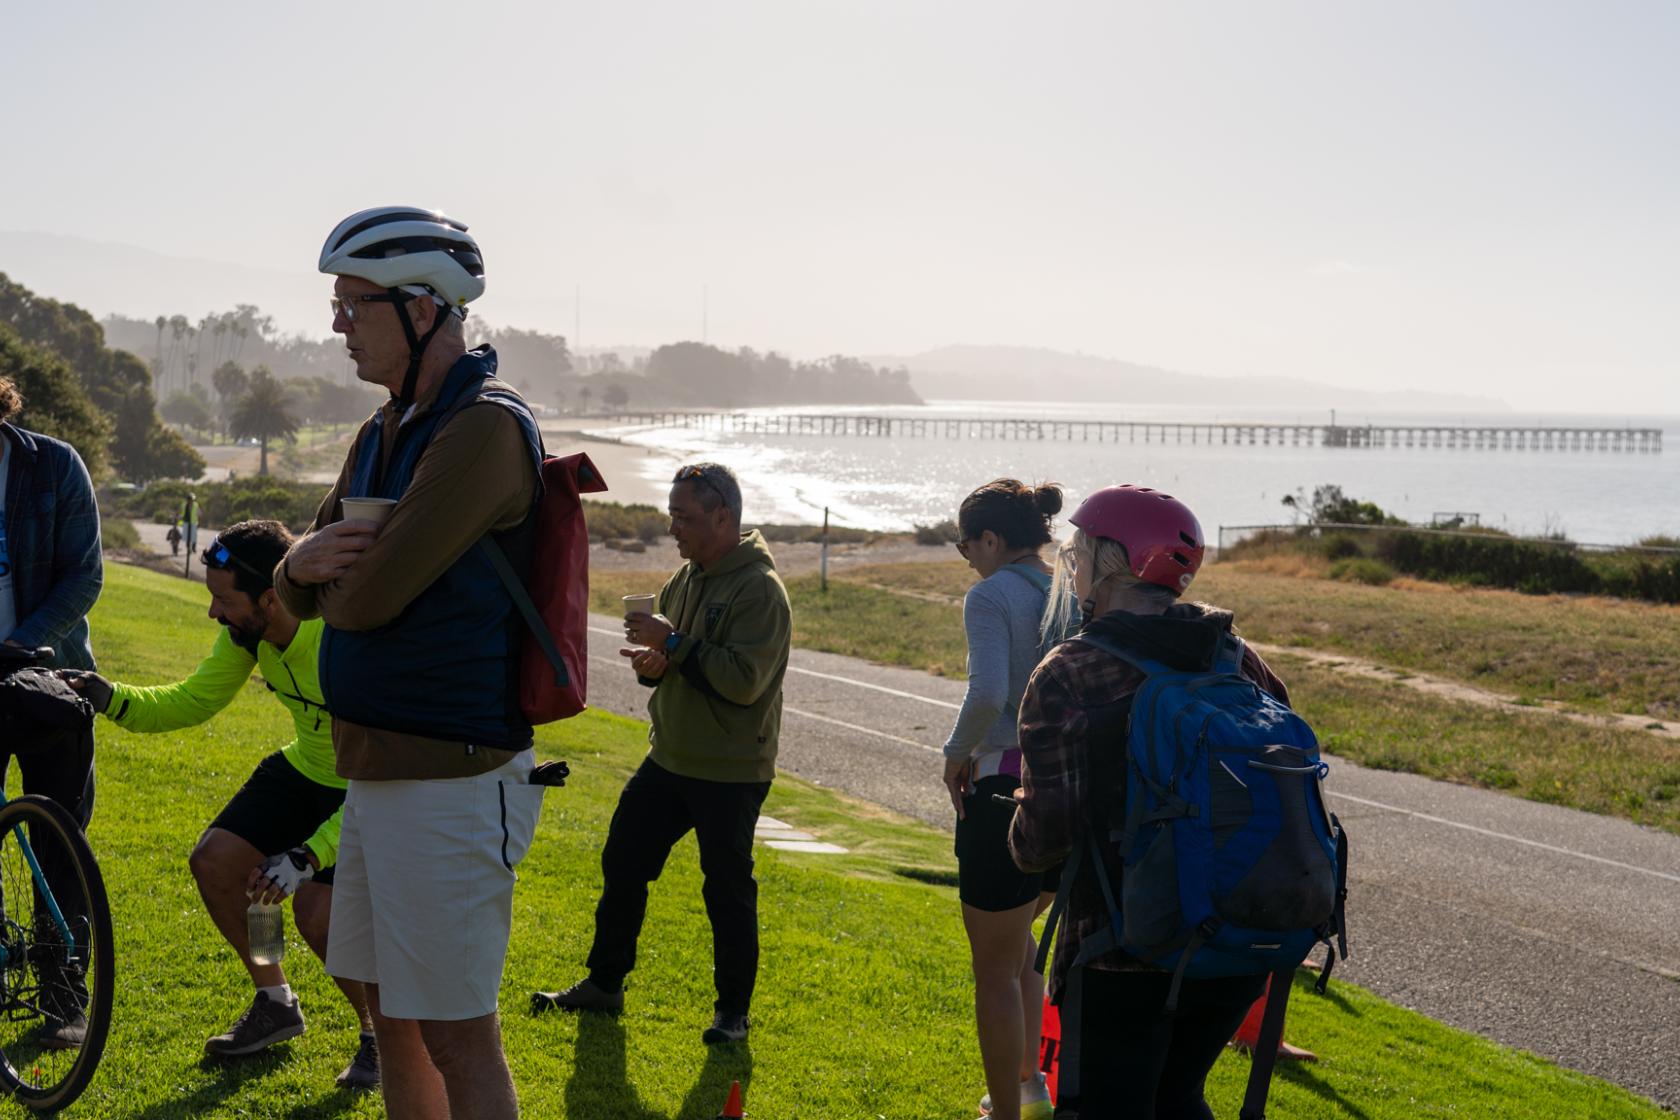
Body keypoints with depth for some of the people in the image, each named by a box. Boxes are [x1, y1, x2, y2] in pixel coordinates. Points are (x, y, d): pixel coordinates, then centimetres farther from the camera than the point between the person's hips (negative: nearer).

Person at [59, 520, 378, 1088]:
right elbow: (194, 701, 2)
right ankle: (275, 1004, 21)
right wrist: (112, 698, -14)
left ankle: (384, 1035, 5)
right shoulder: (247, 630, -14)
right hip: (306, 768, 8)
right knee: (213, 862, -2)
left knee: (316, 909, -22)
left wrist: (311, 855, -39)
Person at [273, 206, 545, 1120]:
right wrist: (306, 561, -11)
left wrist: (336, 576, 0)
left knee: (457, 1039, -1)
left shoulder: (485, 427, -17)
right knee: (389, 1014, 17)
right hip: (375, 771, 9)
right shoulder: (382, 434, 13)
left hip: (449, 779, -9)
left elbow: (369, 596, -23)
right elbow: (297, 595, 13)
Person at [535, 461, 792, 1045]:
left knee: (728, 889, 2)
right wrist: (653, 662, -5)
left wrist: (673, 643, -25)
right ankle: (604, 983, 25)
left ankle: (733, 1009, 17)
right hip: (668, 758, 8)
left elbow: (745, 680, -26)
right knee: (622, 865, 11)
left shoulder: (760, 590, -17)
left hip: (731, 773, -8)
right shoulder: (686, 578, 9)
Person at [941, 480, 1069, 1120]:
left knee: (996, 968, 6)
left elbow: (988, 694, -26)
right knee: (1017, 944, 28)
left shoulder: (991, 596, -11)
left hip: (1006, 787, -8)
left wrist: (958, 751, -10)